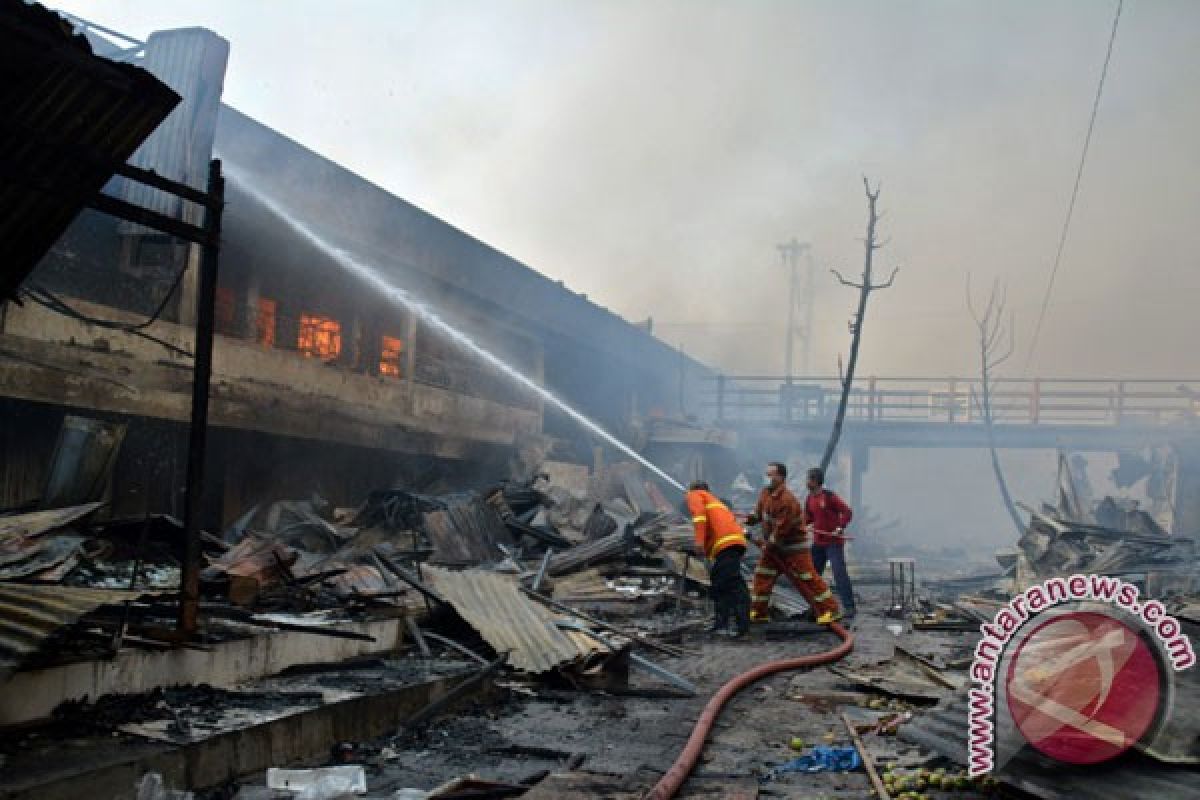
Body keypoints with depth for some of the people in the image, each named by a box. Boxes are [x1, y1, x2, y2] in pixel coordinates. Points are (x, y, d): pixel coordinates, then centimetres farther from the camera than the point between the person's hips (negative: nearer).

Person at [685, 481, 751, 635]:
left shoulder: (694, 495, 17)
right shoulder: (715, 501, 39)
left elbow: (699, 513, -5)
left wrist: (699, 541, -14)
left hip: (726, 542, -9)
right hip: (736, 540, 9)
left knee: (733, 583, -15)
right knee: (718, 583, 15)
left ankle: (742, 624, -22)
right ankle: (721, 623, 12)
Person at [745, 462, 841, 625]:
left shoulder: (787, 500, -27)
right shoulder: (766, 493, 1)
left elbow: (782, 529, -24)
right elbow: (759, 513, 15)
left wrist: (768, 543, -13)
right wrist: (748, 520, -4)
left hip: (794, 547, -9)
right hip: (773, 546, 9)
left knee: (807, 579, -7)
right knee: (762, 576, 7)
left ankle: (830, 610, 0)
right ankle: (759, 612, 16)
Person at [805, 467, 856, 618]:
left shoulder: (829, 496, -14)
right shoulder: (810, 498, 8)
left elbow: (847, 512, -15)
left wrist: (840, 527, -26)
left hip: (834, 542, -8)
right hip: (818, 542, 8)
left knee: (840, 573, -11)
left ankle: (849, 606, -8)